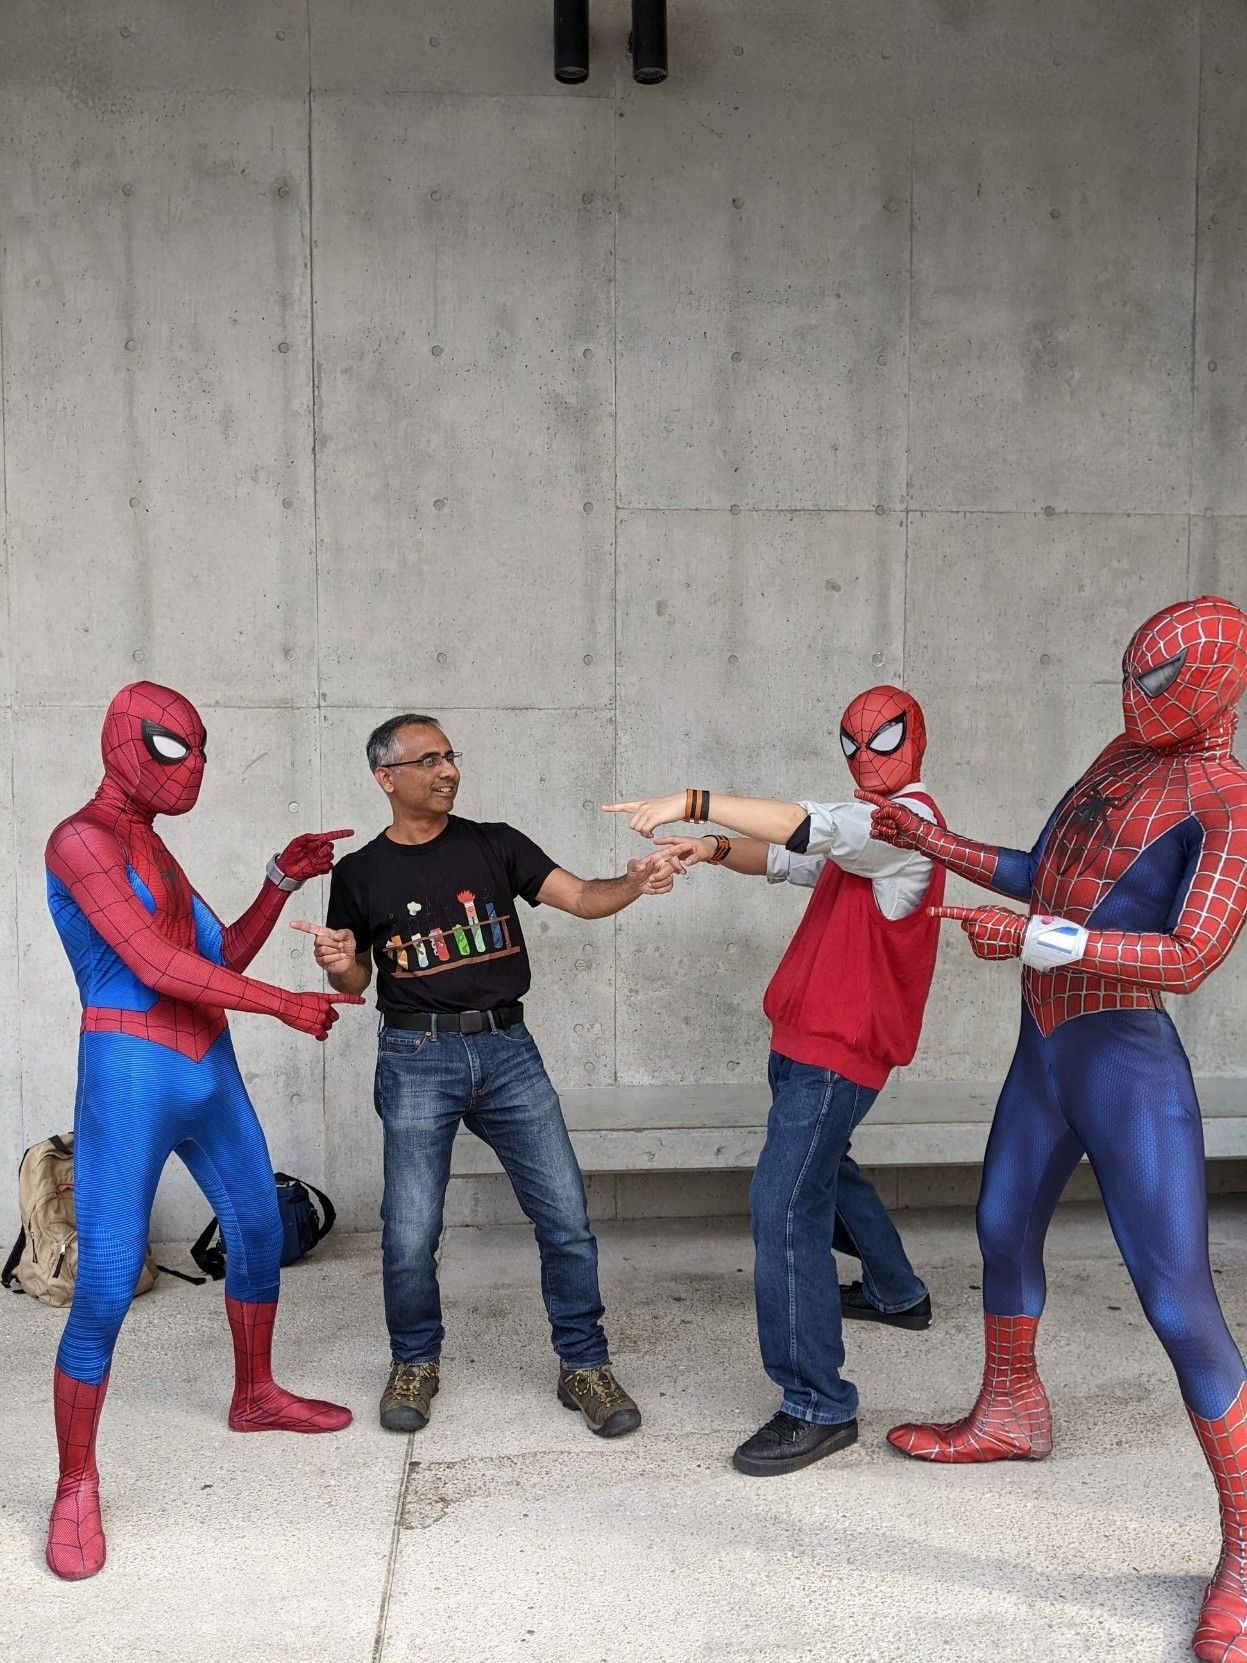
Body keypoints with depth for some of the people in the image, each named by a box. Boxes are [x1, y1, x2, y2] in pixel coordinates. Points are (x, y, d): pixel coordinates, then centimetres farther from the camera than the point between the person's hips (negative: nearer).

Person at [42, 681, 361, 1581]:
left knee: (260, 1233, 19)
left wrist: (284, 879, 6)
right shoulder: (80, 840, -13)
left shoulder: (153, 847, 14)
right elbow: (155, 965, -21)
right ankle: (76, 1488, 11)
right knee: (105, 1289, -6)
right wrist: (285, 1004, -16)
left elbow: (223, 957, 16)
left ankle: (255, 1395, 40)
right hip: (131, 1077, -9)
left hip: (210, 1072, 9)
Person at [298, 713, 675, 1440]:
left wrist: (633, 883, -25)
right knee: (410, 1232, 1)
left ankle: (585, 1366, 18)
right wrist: (339, 965, -11)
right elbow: (357, 981, 12)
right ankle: (415, 1363, 27)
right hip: (418, 1056, -1)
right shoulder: (360, 873, 5)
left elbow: (581, 897, -5)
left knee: (567, 1217, 0)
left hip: (508, 1050, 1)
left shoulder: (495, 844, 4)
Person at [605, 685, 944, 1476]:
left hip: (839, 1046, -11)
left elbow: (808, 827, -31)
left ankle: (819, 1407, -10)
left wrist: (694, 801, -36)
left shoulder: (911, 817, -15)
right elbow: (794, 859, 20)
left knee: (786, 1204, -16)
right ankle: (897, 1291, 51)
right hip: (807, 1036, 11)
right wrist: (717, 849, 2)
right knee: (822, 1164, 29)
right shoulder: (868, 824, 18)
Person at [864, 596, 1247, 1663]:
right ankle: (1012, 1416, 47)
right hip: (1045, 1049, 8)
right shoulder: (1122, 757, 8)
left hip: (1128, 1065, -8)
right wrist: (937, 844, 14)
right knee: (1005, 1226, 23)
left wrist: (1041, 941, -28)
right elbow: (1042, 875, 16)